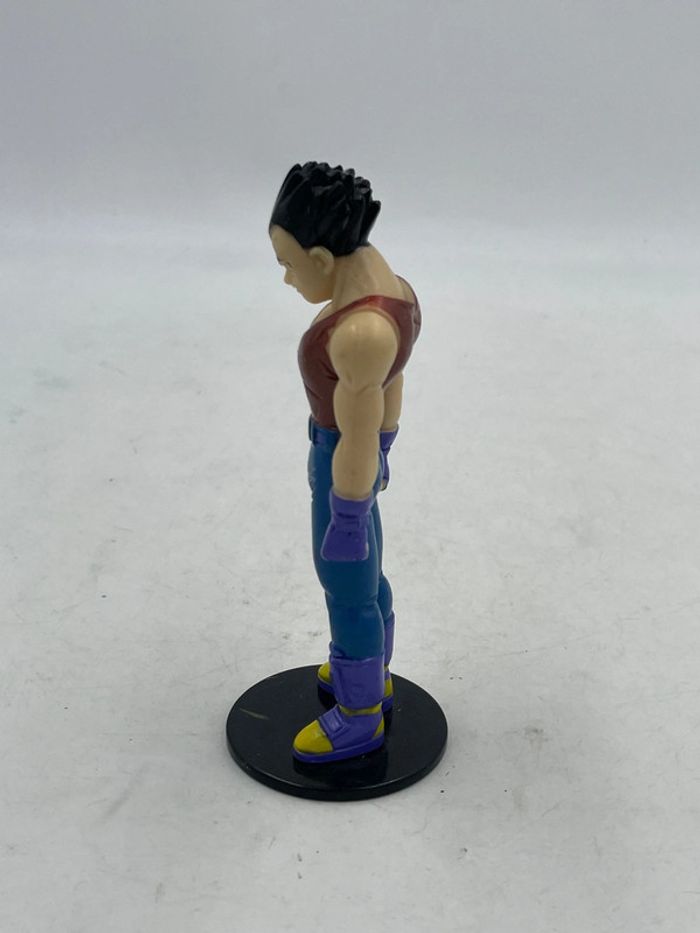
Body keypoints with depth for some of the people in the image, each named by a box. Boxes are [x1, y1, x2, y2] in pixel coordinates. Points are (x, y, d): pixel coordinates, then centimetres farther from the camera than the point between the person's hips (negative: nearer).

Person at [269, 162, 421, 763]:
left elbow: (357, 444, -25)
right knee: (363, 578, 26)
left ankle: (360, 719, 32)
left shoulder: (360, 331, -32)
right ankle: (374, 676, 47)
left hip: (345, 475, -9)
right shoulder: (382, 287, -2)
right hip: (364, 456, 9)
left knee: (347, 595, 11)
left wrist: (346, 524, -16)